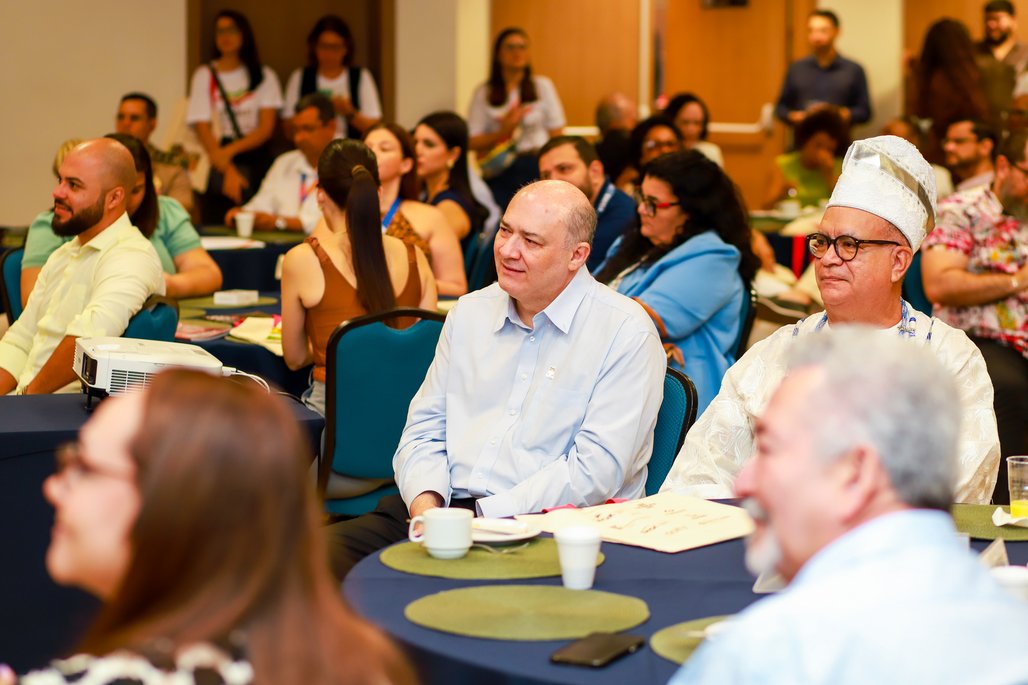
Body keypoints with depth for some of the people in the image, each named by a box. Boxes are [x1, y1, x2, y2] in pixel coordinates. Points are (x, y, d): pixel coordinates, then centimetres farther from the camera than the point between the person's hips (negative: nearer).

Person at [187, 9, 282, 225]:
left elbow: (266, 128, 1)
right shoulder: (204, 76, 7)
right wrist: (228, 170, -12)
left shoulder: (264, 76, 10)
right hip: (219, 168, -1)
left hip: (256, 161, 1)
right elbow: (202, 129, -1)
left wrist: (231, 150, -14)